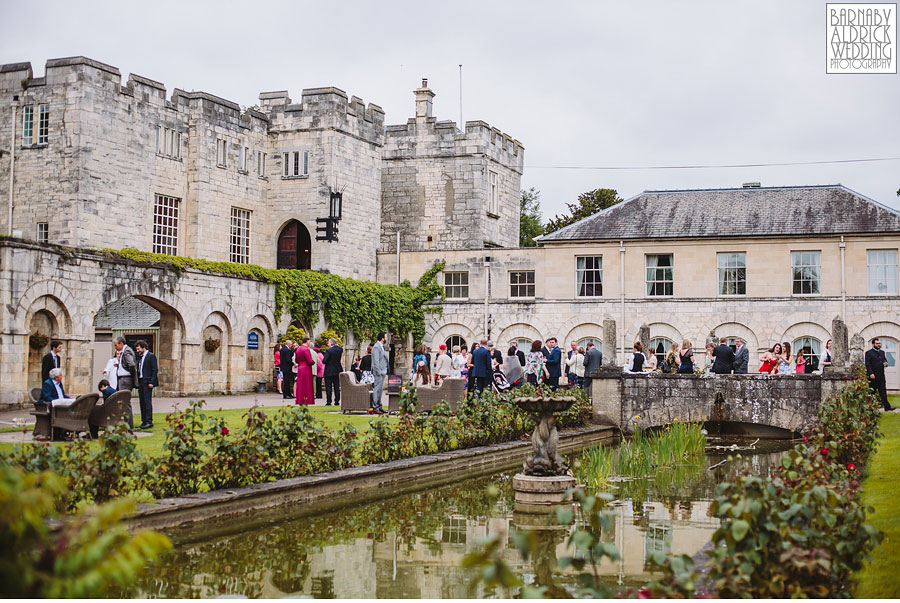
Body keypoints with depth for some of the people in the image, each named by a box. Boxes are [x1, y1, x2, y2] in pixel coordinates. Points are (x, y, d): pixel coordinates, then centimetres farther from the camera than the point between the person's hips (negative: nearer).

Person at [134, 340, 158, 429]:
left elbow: (155, 369, -11)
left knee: (147, 401, -10)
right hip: (140, 382, 8)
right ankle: (144, 421, 12)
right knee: (142, 402, 8)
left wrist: (151, 382, -16)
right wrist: (137, 382, 6)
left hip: (147, 382, -8)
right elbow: (139, 370, 19)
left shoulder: (151, 356, -6)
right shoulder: (140, 358, 18)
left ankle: (149, 421, -10)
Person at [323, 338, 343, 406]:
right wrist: (336, 345, 14)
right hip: (337, 371, 5)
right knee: (337, 387, 10)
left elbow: (324, 361, -20)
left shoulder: (328, 351, -16)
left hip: (329, 372, -5)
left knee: (328, 387, -1)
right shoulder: (340, 350, 1)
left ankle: (328, 402, -3)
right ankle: (337, 401, 10)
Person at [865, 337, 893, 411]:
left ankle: (887, 407, 1)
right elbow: (867, 364, -10)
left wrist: (885, 363, 0)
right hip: (873, 377, -6)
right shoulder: (868, 353, -3)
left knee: (883, 392, 3)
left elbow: (885, 360, 26)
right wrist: (871, 373, -21)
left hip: (881, 376, 6)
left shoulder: (882, 352, 19)